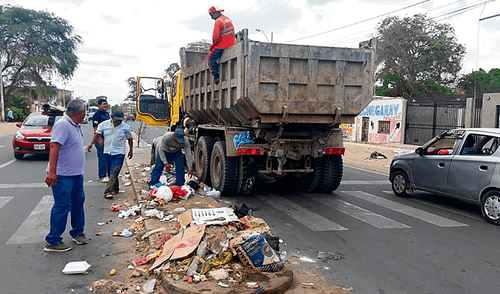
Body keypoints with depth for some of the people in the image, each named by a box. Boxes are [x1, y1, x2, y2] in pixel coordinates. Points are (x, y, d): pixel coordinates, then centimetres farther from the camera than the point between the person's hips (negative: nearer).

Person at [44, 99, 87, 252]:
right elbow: (54, 147, -29)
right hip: (62, 176, -10)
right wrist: (52, 172, -35)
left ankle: (77, 232, 31)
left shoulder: (74, 125, 11)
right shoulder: (62, 125, -19)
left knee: (78, 202, 17)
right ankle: (52, 241, 6)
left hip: (76, 174, 10)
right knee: (62, 206, -5)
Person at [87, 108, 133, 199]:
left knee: (114, 173, -12)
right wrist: (91, 144, -15)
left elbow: (130, 139, 10)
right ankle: (115, 188, 30)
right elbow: (97, 134, -2)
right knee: (109, 173, 12)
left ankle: (108, 191, -14)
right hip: (107, 152, 3)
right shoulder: (104, 124, 2)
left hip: (119, 153, -3)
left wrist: (131, 150, 12)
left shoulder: (126, 127, -1)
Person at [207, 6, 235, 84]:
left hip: (222, 45, -9)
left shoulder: (218, 21, -15)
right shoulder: (228, 19, 13)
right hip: (232, 43, 9)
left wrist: (213, 44, -4)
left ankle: (216, 77, -9)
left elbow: (215, 36, -23)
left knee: (211, 59, -1)